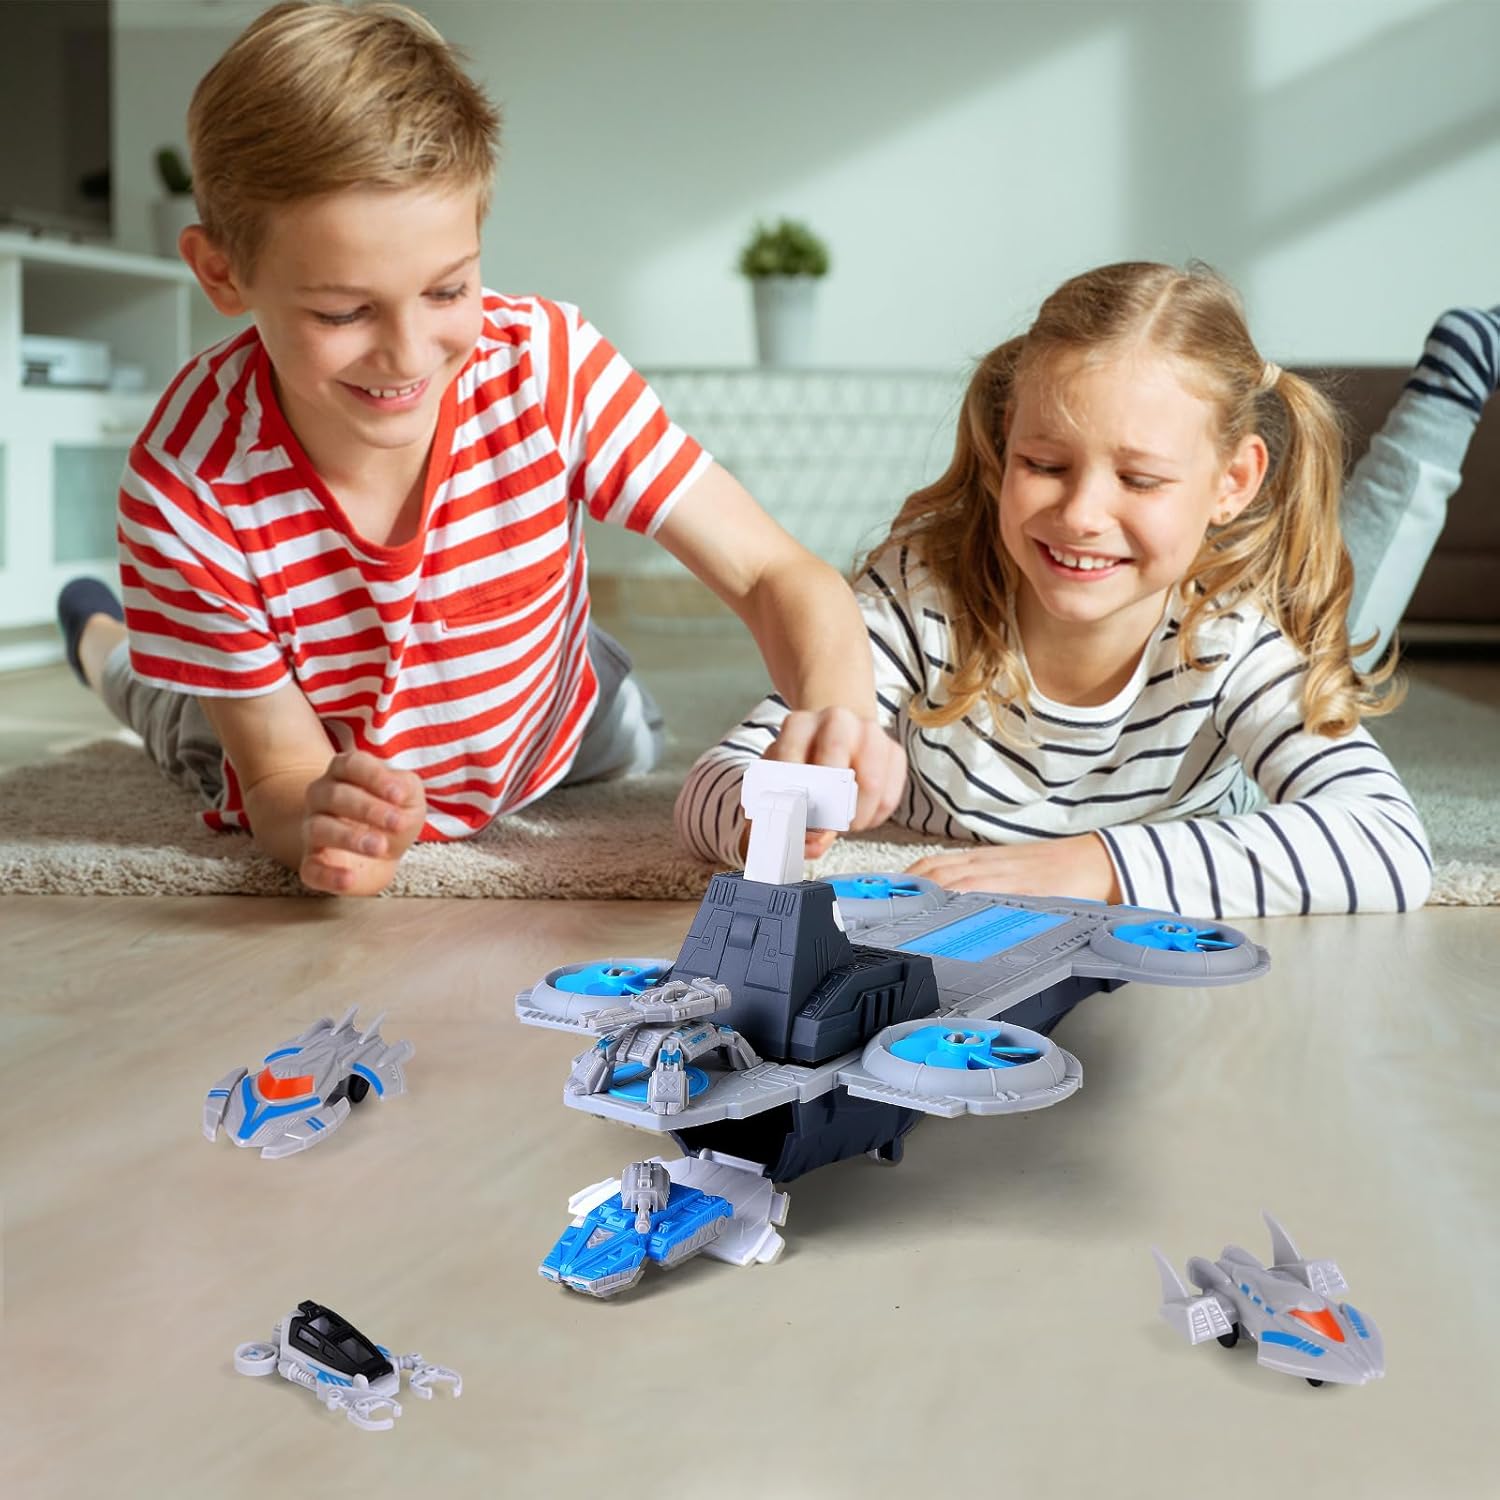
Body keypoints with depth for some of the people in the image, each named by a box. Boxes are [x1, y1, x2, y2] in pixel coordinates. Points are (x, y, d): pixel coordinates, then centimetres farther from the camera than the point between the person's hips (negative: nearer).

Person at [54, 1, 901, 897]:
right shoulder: (191, 486, -37)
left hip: (539, 745, 2)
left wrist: (836, 700, -54)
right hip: (328, 780, -1)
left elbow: (775, 574, -31)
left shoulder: (551, 366, -35)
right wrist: (317, 827, -54)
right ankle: (114, 652, 58)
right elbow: (279, 778, -28)